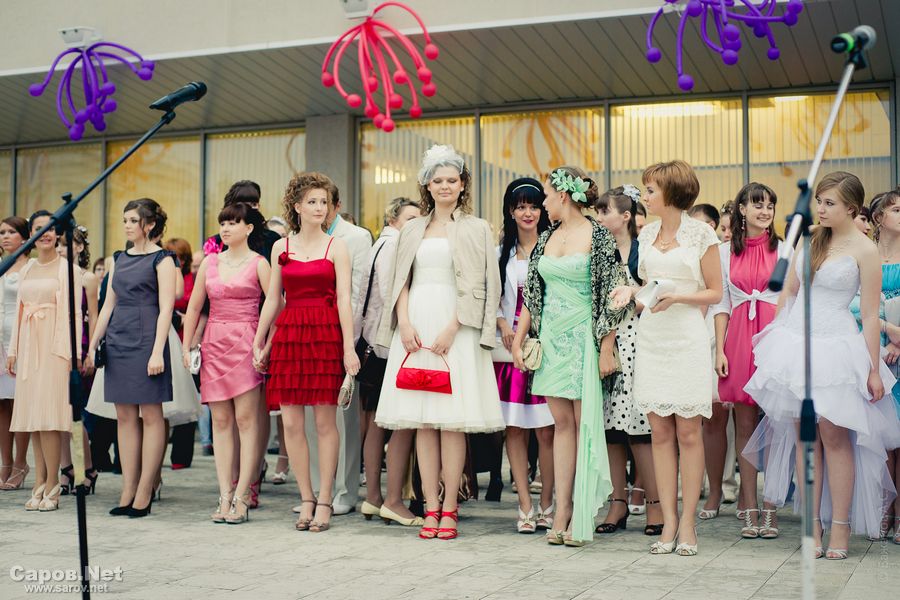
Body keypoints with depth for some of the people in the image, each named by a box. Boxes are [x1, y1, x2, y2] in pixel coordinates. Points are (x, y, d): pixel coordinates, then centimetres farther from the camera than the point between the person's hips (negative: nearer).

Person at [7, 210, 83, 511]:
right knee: (32, 413, 4)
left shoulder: (68, 269, -2)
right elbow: (19, 310, 18)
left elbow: (74, 313, -7)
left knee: (48, 414, -11)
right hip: (29, 344, 6)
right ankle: (40, 483, 8)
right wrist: (13, 350, 14)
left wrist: (71, 352, -15)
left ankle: (51, 486, -7)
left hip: (55, 344, -6)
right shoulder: (26, 270, 16)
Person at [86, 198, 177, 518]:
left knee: (150, 414, -3)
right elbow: (108, 305, 18)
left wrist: (157, 352, -17)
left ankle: (144, 494, 1)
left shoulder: (162, 259, -3)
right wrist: (92, 345, 14)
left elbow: (165, 309, -9)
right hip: (118, 341, 7)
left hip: (146, 339, -7)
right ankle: (128, 491, 10)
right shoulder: (120, 259, 17)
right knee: (125, 416, 6)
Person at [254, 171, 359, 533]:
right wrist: (258, 341, 11)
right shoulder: (281, 247, 12)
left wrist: (349, 347, -8)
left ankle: (324, 502, 5)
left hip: (326, 335, -3)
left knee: (325, 421, -2)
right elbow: (272, 298, 15)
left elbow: (344, 300, -1)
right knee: (291, 424, 0)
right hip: (289, 335, 3)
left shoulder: (336, 247, 5)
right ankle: (306, 500, 10)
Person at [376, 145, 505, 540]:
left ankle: (449, 508, 1)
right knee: (422, 421, 1)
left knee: (452, 421, -5)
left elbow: (478, 288, -2)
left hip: (455, 328, -3)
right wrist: (405, 323, -4)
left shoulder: (475, 229, 6)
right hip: (416, 326, 3)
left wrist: (451, 329, -12)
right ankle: (431, 508, 6)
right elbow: (401, 282, 13)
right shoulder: (413, 230, 16)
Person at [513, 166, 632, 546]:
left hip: (584, 338, -6)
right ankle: (562, 511, 6)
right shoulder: (547, 238, 13)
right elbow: (532, 294, 15)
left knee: (584, 424, -3)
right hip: (550, 339, 6)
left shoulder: (598, 236, -6)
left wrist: (607, 348, -13)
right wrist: (518, 340, 10)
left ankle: (581, 515, 2)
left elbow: (611, 296, -9)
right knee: (561, 423, 5)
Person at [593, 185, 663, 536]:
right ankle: (618, 504, 13)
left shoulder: (642, 250, -2)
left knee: (638, 425, -6)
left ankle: (655, 504, 3)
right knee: (610, 426, 6)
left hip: (635, 341, -5)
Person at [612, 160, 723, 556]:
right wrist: (631, 291, 0)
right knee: (660, 433, 4)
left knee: (688, 433, -1)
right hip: (651, 336, 5)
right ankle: (669, 521, 9)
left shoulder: (701, 234, -2)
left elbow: (715, 292, 0)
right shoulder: (647, 234, 13)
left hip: (687, 337, -4)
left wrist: (676, 297, -15)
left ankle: (688, 523, 6)